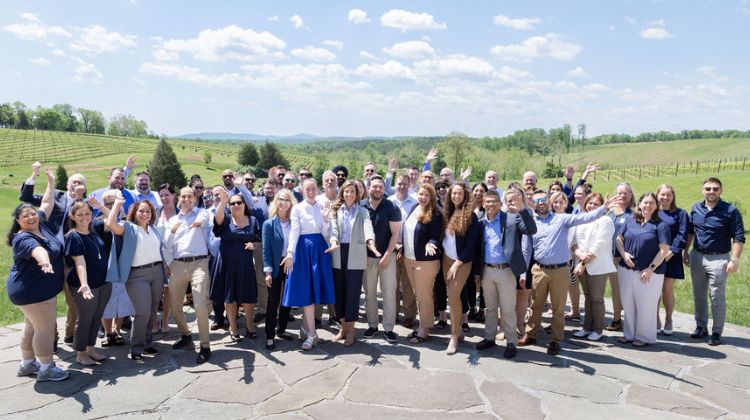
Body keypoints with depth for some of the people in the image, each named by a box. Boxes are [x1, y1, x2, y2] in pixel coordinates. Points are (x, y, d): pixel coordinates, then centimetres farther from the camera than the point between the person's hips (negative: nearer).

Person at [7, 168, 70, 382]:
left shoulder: (41, 225, 3)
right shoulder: (23, 238, -22)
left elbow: (47, 203, 17)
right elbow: (36, 249, -46)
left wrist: (51, 182, 18)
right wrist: (44, 260, -66)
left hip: (38, 289, 10)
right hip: (33, 291, -10)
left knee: (32, 327, 19)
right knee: (45, 328, -5)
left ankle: (27, 364, 31)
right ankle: (47, 369, 5)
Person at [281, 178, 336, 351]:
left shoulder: (322, 208, 9)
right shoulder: (297, 208, 0)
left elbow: (325, 233, 7)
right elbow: (294, 231, -8)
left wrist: (325, 218, -11)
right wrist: (290, 253, -20)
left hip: (319, 249, 4)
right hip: (303, 249, -3)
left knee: (314, 289, 6)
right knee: (306, 290, -5)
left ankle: (305, 327, 22)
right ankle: (311, 334, 0)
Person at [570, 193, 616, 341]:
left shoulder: (605, 221, -8)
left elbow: (599, 245, -15)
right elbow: (573, 241, 7)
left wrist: (584, 263, -15)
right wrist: (580, 254, -14)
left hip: (598, 266, -5)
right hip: (583, 265, 5)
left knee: (596, 298, 1)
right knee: (587, 297, 14)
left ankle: (597, 329, 14)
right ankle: (587, 327, 22)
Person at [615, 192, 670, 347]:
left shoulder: (660, 225, -4)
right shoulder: (630, 220, 7)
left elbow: (663, 250, -8)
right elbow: (619, 239, 12)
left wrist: (650, 269, -13)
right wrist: (624, 254, -6)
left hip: (650, 272, -4)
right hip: (627, 269, 4)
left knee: (646, 305, 3)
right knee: (627, 303, 11)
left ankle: (644, 336, 20)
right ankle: (629, 334, 26)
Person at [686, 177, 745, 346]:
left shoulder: (730, 211, -11)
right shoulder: (696, 208, 3)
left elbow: (739, 237, -11)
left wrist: (734, 260, -16)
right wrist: (686, 252, 12)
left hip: (719, 259, -5)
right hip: (697, 257, 5)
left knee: (717, 297, 2)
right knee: (698, 295, 13)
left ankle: (717, 332, 13)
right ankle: (701, 327, 26)